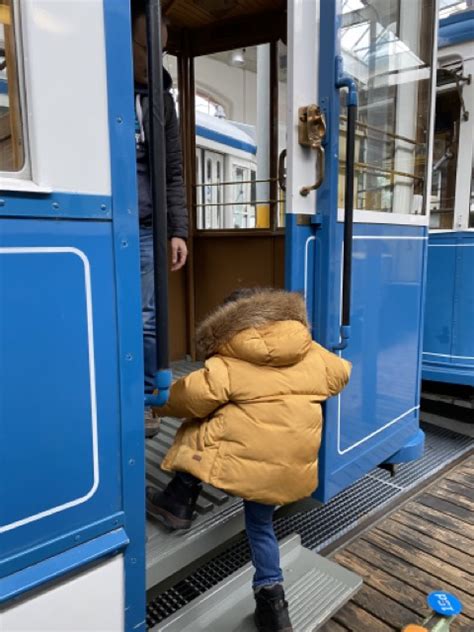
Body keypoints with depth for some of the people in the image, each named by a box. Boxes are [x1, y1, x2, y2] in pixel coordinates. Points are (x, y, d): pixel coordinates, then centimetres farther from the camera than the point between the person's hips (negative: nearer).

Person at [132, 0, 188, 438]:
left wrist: (178, 230, 3)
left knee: (147, 321, 1)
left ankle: (143, 400, 18)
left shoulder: (161, 97, 15)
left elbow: (173, 172, 12)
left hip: (146, 230, 3)